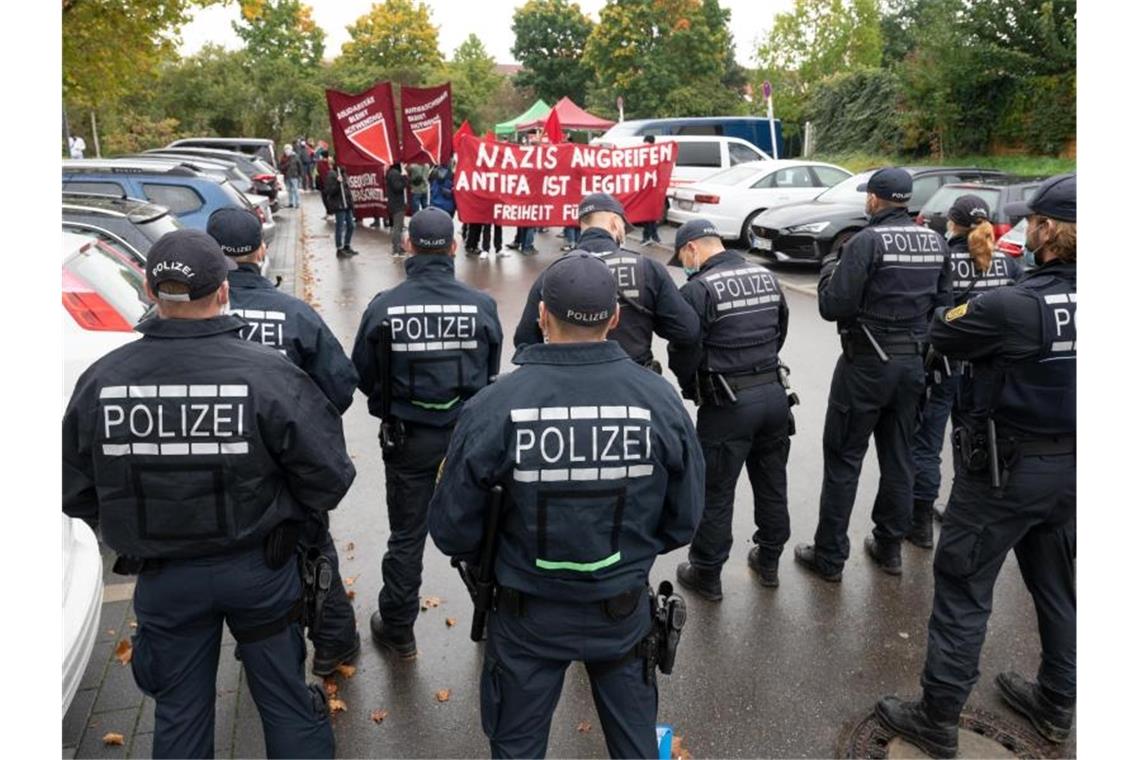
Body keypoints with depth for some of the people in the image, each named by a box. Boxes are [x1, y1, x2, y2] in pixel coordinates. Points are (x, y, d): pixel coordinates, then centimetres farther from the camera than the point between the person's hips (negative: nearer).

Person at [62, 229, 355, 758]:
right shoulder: (266, 373, -21)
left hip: (161, 578, 3)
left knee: (179, 714, 21)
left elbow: (78, 494, -1)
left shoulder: (100, 380, -12)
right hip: (258, 570, -2)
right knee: (286, 701, 17)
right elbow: (329, 477, -17)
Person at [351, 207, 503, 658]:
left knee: (407, 536, 15)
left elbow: (364, 376, -2)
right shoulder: (481, 305, -11)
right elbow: (492, 373, 1)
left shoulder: (383, 307, -13)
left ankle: (397, 629, 30)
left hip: (408, 436, -1)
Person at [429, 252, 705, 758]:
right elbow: (683, 519, -5)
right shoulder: (660, 399, -16)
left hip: (528, 613, -1)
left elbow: (451, 528, -13)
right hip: (622, 608, 2)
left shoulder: (494, 406, -23)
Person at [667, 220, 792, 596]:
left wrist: (691, 388, 5)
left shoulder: (698, 289, -15)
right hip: (774, 393, 7)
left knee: (716, 492, 6)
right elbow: (780, 331, 14)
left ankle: (707, 575, 19)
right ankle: (769, 561, 36)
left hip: (728, 404, -7)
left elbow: (684, 355, -15)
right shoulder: (766, 276, 7)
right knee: (772, 481, 19)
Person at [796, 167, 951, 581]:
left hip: (867, 364, -6)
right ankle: (890, 547, 27)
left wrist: (830, 264, -2)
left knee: (843, 459, 3)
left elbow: (833, 306, -18)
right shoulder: (935, 241, 5)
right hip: (915, 361, 6)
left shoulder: (867, 241, -15)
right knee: (899, 457, 16)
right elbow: (942, 303, 10)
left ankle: (829, 557, 9)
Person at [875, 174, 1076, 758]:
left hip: (1005, 469, -7)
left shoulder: (1015, 306, -24)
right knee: (1055, 585, 22)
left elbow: (942, 334, -11)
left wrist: (978, 310, 8)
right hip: (1069, 467, 7)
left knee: (962, 591, 5)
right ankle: (1055, 706, 40)